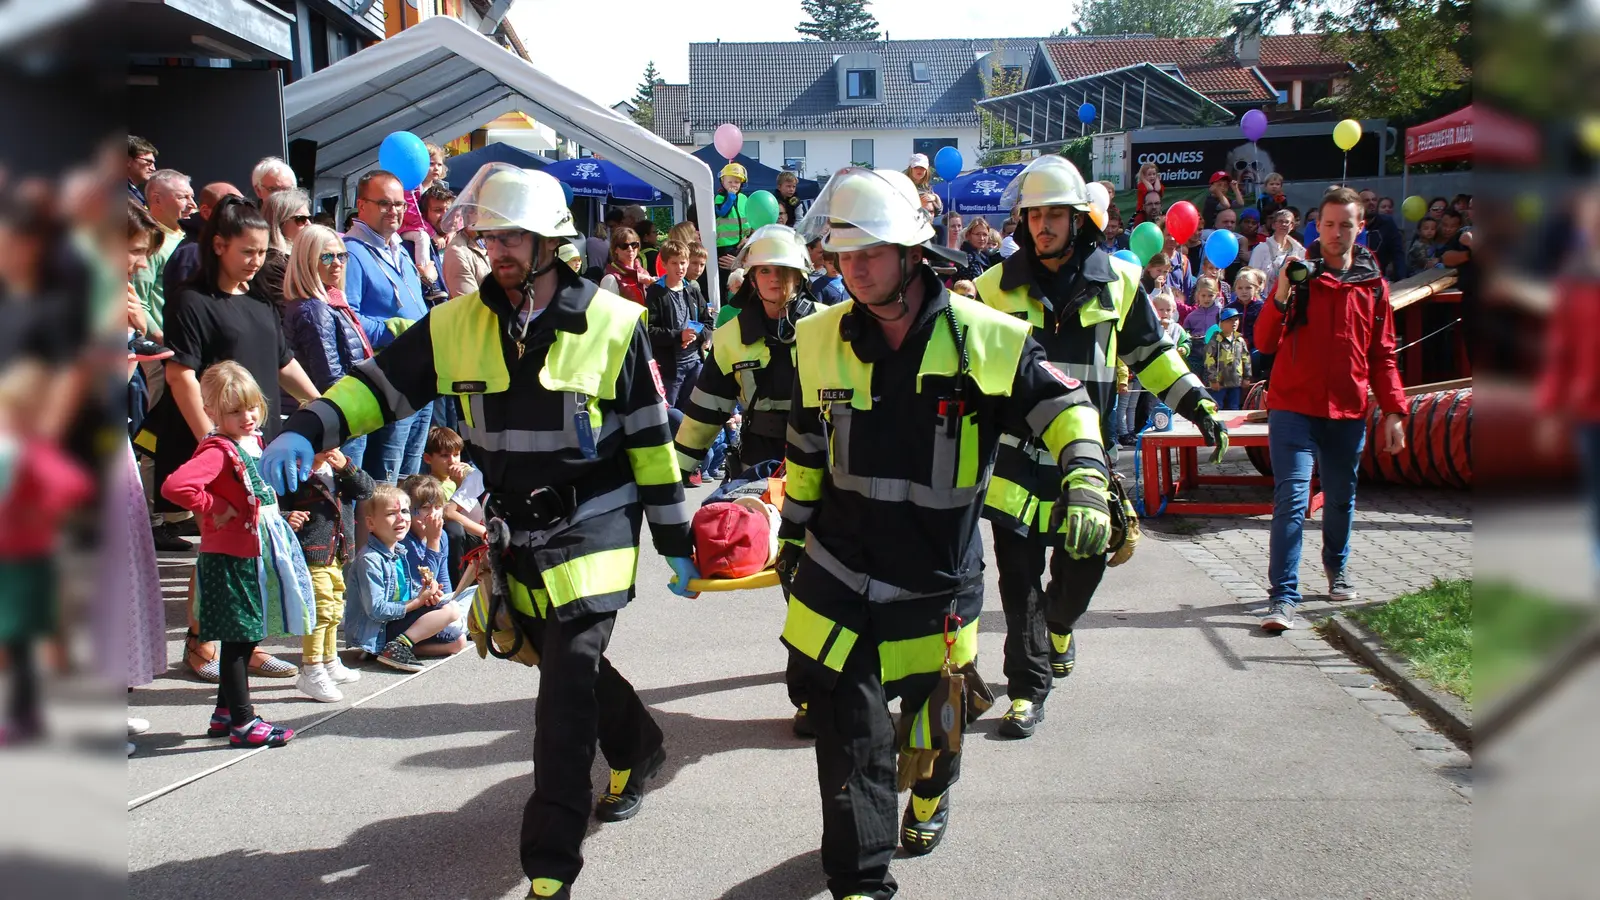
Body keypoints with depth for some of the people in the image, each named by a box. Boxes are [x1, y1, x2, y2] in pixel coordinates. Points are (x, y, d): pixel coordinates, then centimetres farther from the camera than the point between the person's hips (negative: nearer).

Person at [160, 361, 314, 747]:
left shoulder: (253, 443, 10)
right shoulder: (218, 450, -18)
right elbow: (174, 486, -34)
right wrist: (214, 509, -22)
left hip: (257, 555, 9)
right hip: (229, 559, -9)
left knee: (247, 638, 17)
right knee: (237, 639, -2)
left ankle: (225, 713, 29)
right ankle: (242, 722, 5)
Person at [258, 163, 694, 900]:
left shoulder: (612, 323, -11)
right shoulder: (458, 322, -1)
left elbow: (651, 441, -5)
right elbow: (382, 383, 1)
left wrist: (675, 541, -1)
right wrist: (305, 430, -18)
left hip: (593, 530, -5)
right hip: (515, 536, 5)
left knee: (566, 694, -10)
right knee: (566, 666, 21)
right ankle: (638, 749, 50)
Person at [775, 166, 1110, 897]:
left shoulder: (985, 338, -13)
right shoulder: (819, 341, -2)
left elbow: (1064, 405, -7)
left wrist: (1084, 481, -24)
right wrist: (793, 536, 16)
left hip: (939, 581, 0)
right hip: (838, 576, 1)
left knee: (934, 715, 21)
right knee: (850, 740, -3)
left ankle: (930, 795, 54)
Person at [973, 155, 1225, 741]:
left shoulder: (1117, 282, 4)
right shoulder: (996, 286, 1)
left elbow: (1151, 354, 14)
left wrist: (1198, 405, 8)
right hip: (1017, 455, -1)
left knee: (1083, 569, 10)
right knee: (1019, 579, -3)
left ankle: (1059, 624, 44)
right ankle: (1028, 689, 9)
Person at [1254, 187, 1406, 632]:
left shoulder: (1374, 284, 7)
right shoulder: (1298, 274, -1)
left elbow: (1383, 356, 12)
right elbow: (1265, 343, -6)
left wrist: (1393, 411, 5)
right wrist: (1280, 298, -21)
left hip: (1348, 412, 3)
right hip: (1294, 408, -3)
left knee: (1341, 499, 17)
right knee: (1291, 500, -12)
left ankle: (1337, 567, 42)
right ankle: (1283, 597, -13)